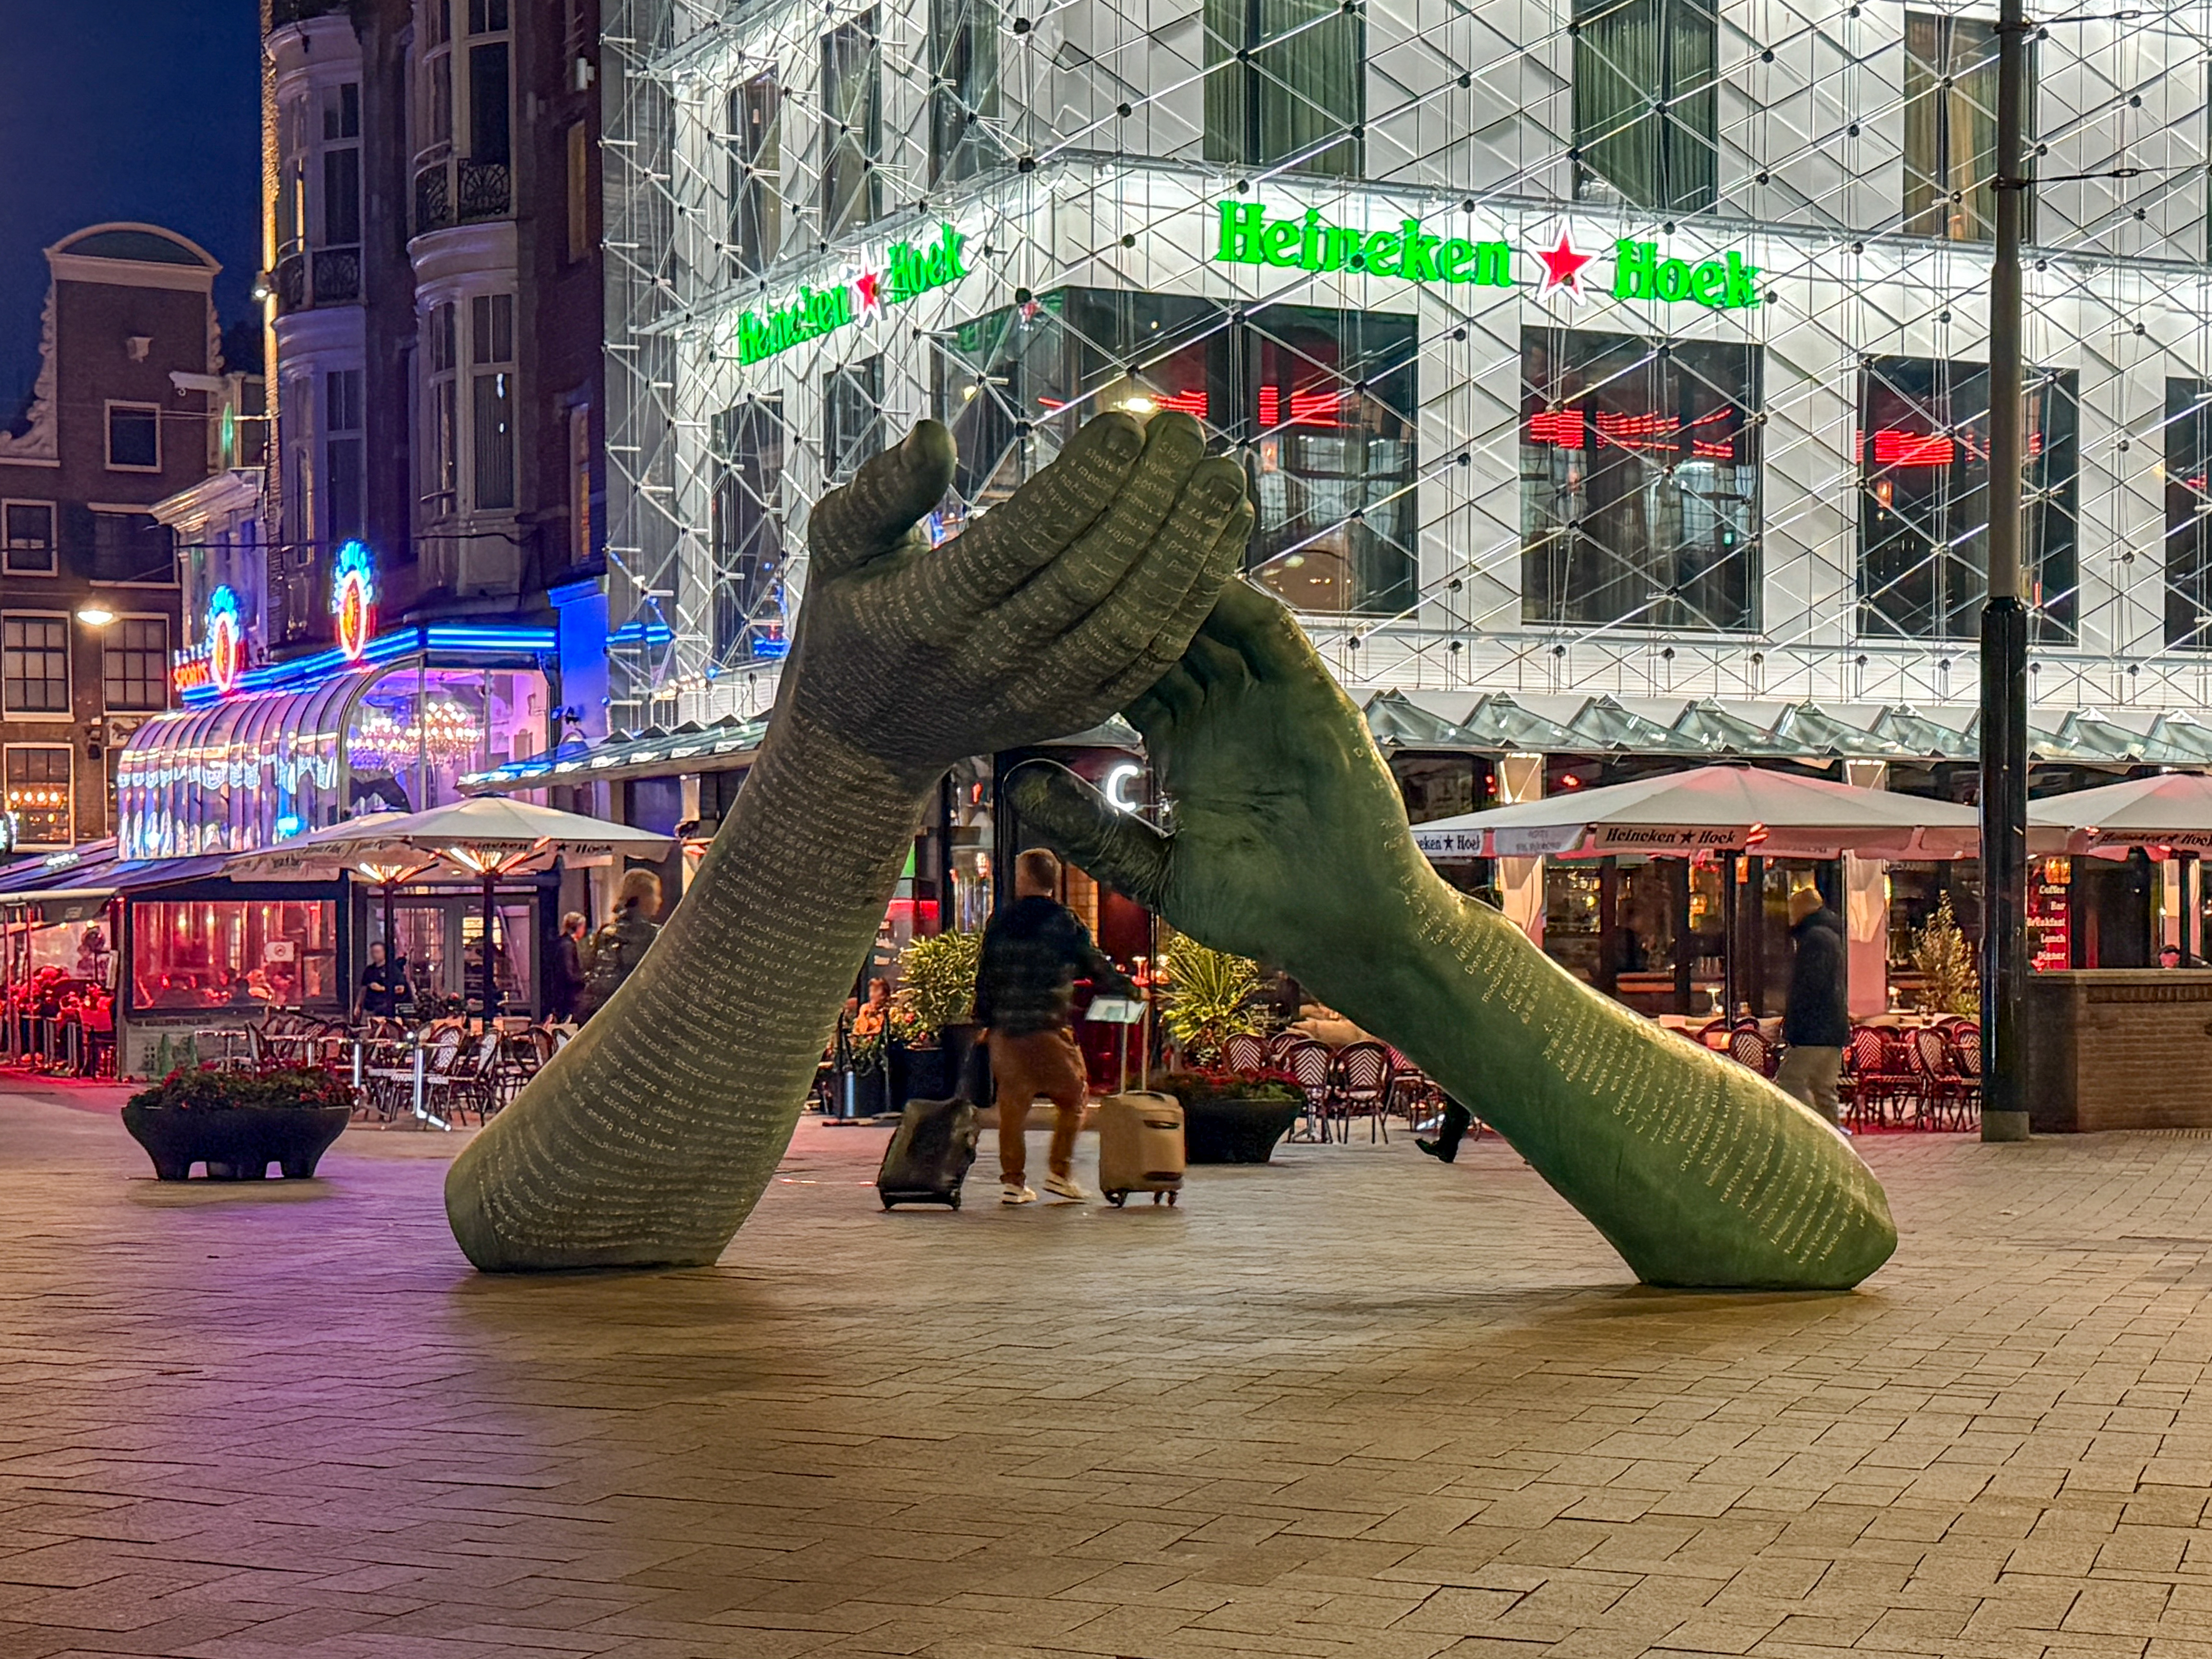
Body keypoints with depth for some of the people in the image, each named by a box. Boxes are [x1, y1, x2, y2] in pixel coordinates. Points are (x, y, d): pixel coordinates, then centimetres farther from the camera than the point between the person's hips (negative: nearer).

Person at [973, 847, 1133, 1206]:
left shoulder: (1000, 923, 8)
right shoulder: (1064, 922, -2)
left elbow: (985, 976, 11)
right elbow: (1097, 967, 4)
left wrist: (985, 1020, 19)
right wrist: (1129, 991, 18)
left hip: (1005, 1028, 4)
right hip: (1048, 1028, -4)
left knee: (1012, 1104, 8)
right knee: (1073, 1098, 8)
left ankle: (1012, 1180, 7)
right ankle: (1059, 1171, 1)